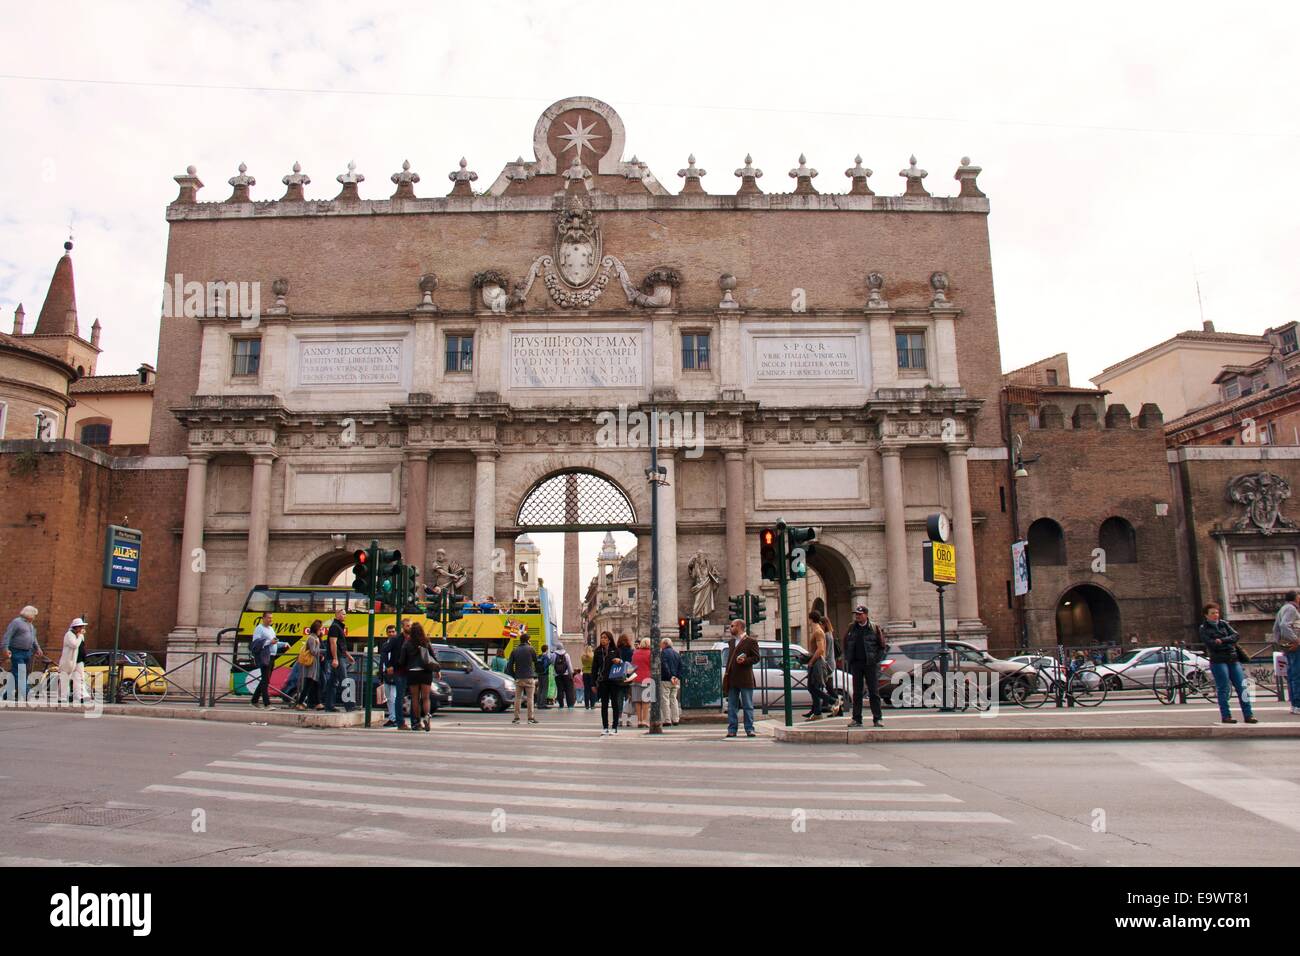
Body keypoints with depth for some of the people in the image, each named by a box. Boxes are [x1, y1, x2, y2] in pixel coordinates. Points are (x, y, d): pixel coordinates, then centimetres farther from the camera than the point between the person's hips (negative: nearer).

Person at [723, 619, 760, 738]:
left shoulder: (751, 642, -2)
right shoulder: (731, 642, 19)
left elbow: (756, 658, -4)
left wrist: (745, 660, -20)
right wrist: (726, 673, 13)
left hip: (745, 679, -6)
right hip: (732, 679, 6)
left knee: (748, 706, 1)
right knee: (731, 706, 6)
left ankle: (749, 729, 6)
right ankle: (732, 730, 10)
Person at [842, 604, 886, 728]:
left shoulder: (874, 628, 0)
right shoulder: (851, 628, 9)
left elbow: (882, 646, 2)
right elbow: (846, 644, 16)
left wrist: (875, 659, -6)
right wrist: (848, 660, 6)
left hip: (870, 664, -3)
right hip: (856, 664, 3)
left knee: (874, 692, -1)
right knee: (857, 693, 5)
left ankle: (877, 719, 4)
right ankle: (857, 719, 9)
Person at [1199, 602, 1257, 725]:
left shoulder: (1223, 624, 14)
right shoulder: (1204, 628, 1)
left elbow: (1235, 635, 0)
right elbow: (1211, 644, -13)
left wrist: (1222, 640, -14)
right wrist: (1228, 642, -8)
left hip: (1232, 659, 4)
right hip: (1218, 661, -4)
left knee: (1242, 687, 0)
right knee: (1223, 689, -3)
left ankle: (1248, 715, 3)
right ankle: (1226, 716, 3)